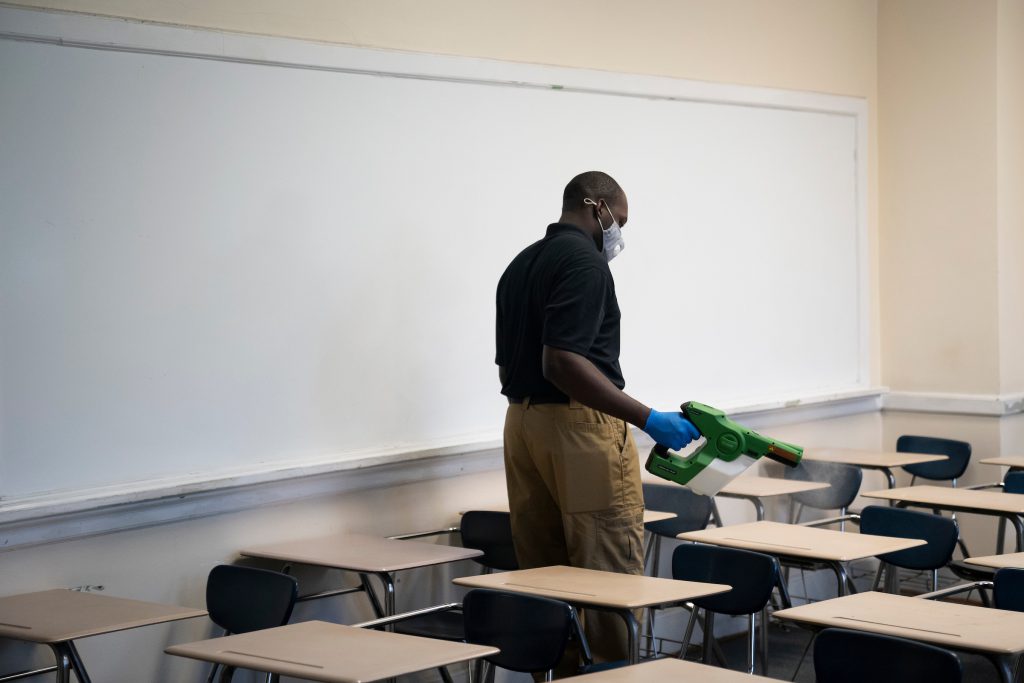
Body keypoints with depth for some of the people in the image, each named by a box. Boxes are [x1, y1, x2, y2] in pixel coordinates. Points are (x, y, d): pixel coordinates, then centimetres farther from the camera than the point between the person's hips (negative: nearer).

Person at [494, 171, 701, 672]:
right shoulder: (582, 260, -12)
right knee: (611, 581, -5)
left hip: (522, 422, 9)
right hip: (579, 427, -9)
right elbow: (562, 362, -23)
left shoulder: (520, 265, 16)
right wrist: (647, 419, -23)